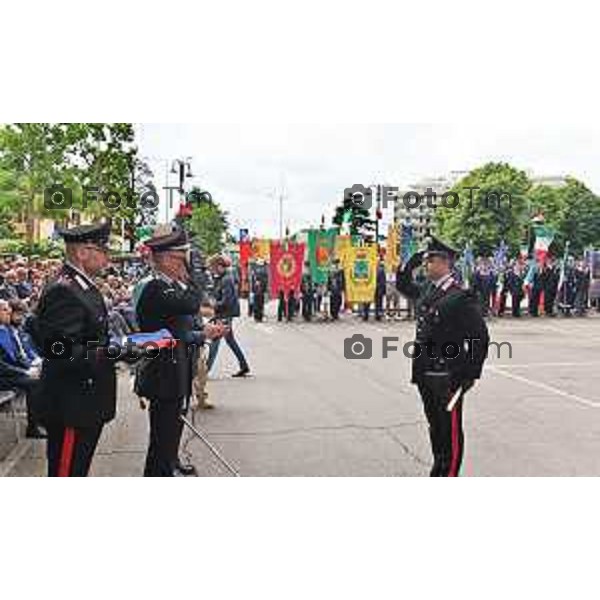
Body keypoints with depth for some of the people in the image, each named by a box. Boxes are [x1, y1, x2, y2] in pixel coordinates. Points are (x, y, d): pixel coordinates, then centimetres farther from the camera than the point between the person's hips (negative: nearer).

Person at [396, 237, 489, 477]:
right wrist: (411, 263, 13)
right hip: (425, 374, 8)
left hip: (448, 376, -7)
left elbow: (480, 338, -12)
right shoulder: (425, 291, 8)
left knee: (451, 430, 4)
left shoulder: (461, 298, -13)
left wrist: (470, 374, -14)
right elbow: (403, 285, 30)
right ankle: (438, 470, 34)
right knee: (435, 426, 19)